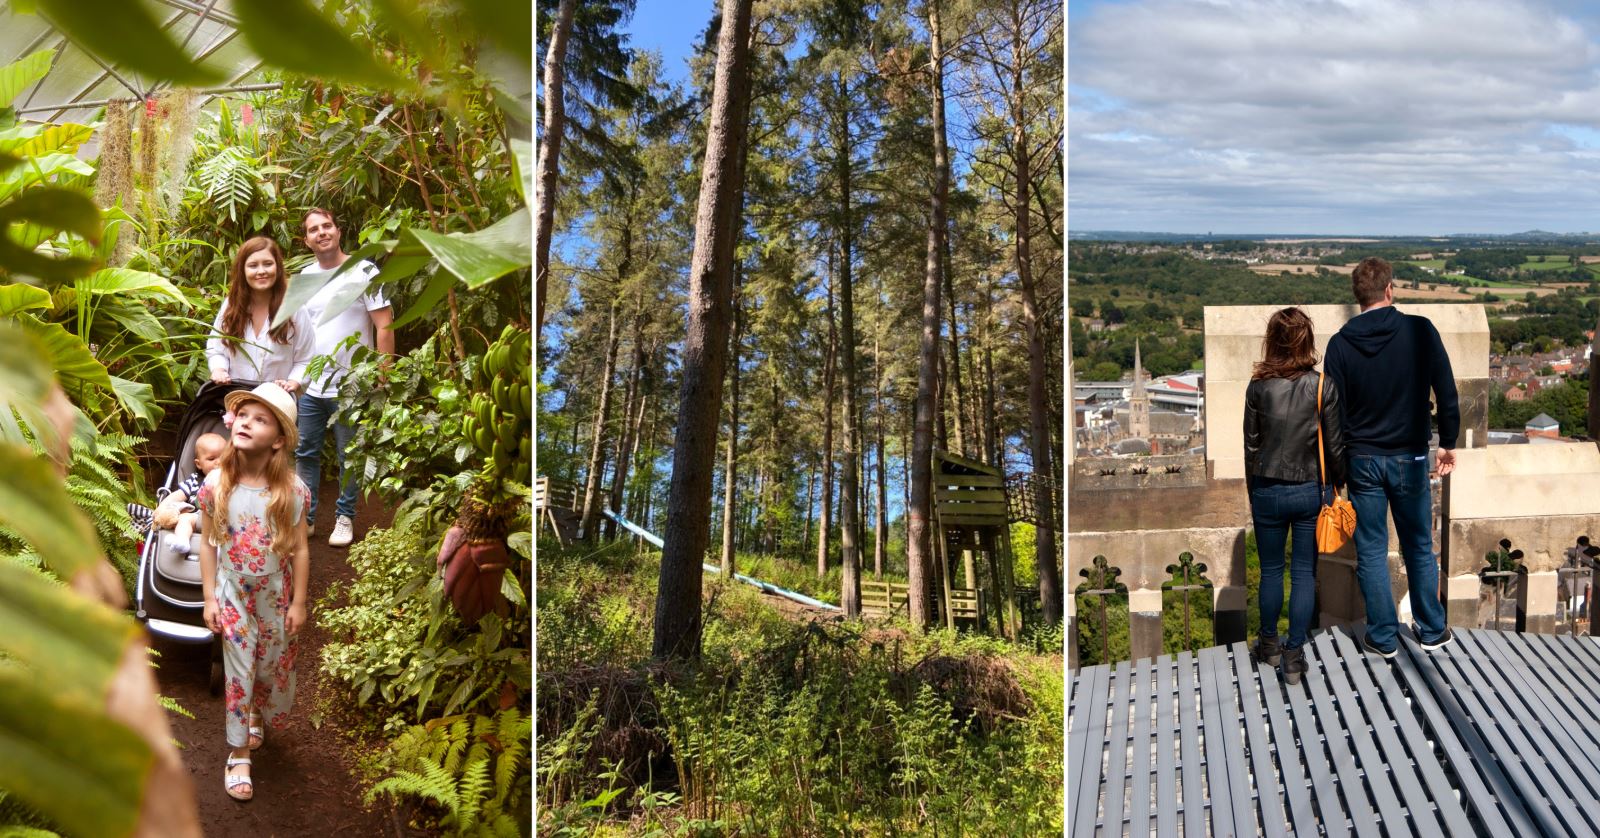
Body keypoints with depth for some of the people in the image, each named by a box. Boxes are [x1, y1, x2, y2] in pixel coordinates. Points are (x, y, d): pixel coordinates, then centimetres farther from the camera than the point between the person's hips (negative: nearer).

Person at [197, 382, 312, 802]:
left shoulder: (291, 489, -17)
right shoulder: (216, 484, -15)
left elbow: (300, 550, -9)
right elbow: (208, 544, -4)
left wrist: (298, 602, -5)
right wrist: (210, 598, -3)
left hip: (276, 593, 0)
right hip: (233, 593, 0)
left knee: (275, 668, 16)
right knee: (238, 673, 9)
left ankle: (257, 714, 48)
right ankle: (239, 754, 24)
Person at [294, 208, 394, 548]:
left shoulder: (364, 271, -8)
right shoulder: (304, 277, 10)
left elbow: (384, 326, -10)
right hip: (309, 386, 5)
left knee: (349, 457, 6)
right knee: (305, 453, 11)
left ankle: (345, 517, 19)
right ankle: (305, 517, 21)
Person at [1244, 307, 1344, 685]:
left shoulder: (1259, 387, -9)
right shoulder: (1323, 386, -9)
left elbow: (1251, 445, -1)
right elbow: (1334, 445, -5)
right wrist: (1338, 485, 11)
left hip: (1268, 491, 0)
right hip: (1310, 492, 0)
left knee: (1271, 570, 15)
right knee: (1304, 573, 7)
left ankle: (1270, 644, 29)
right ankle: (1294, 656, 8)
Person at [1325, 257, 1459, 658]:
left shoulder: (1340, 344, -9)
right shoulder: (1420, 331, -9)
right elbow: (1447, 394, -4)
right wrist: (1448, 442, 11)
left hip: (1362, 460, 0)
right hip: (1410, 458, 0)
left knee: (1371, 553, 9)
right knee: (1420, 548, 15)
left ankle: (1383, 637, 16)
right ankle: (1432, 630, 26)